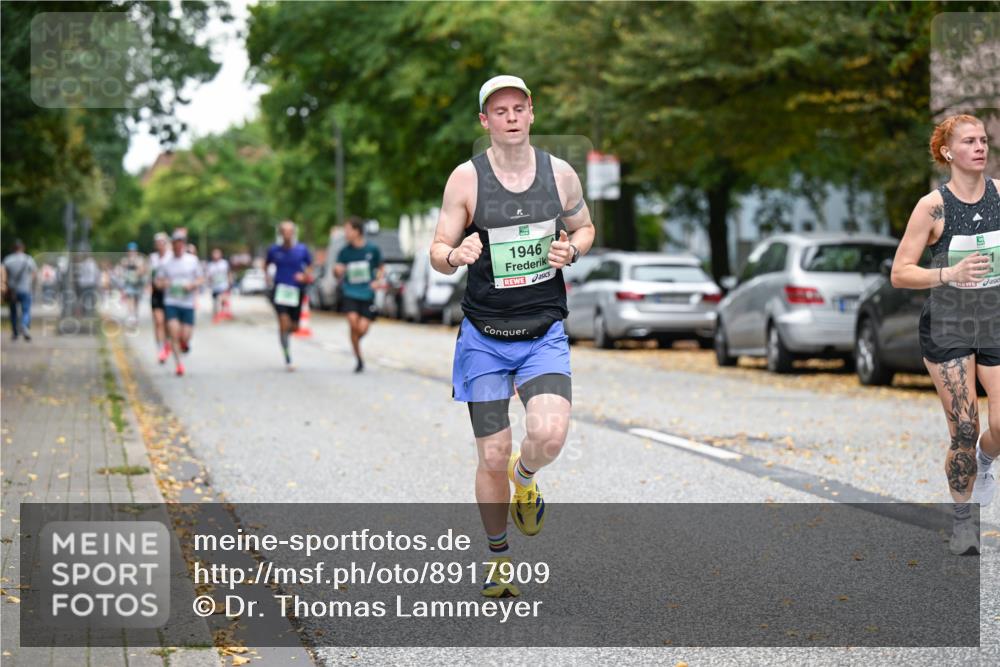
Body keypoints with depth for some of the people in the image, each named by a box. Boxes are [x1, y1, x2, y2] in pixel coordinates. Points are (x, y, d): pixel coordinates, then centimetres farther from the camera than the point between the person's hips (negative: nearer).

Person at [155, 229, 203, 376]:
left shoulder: (193, 260, 3)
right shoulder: (165, 262, 3)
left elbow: (199, 280, 6)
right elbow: (159, 281, 8)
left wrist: (192, 285, -15)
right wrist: (163, 284, -15)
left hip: (188, 303, 0)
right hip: (170, 302, 0)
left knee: (185, 336, -4)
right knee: (173, 332, -14)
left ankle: (185, 342, 34)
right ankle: (178, 363, -1)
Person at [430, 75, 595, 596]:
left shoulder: (560, 174, 0)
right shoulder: (466, 178, -6)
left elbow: (584, 226, 18)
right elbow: (437, 255, -2)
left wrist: (572, 249, -5)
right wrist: (455, 254, -26)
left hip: (544, 332, 1)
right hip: (484, 336, -1)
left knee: (549, 435, -22)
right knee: (492, 456, 0)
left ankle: (524, 478, 16)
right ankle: (498, 559, 22)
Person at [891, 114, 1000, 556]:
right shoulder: (932, 206, -11)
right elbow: (899, 274, -11)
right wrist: (949, 273, -25)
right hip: (947, 328, -3)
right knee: (963, 432, -5)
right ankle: (962, 522, 15)